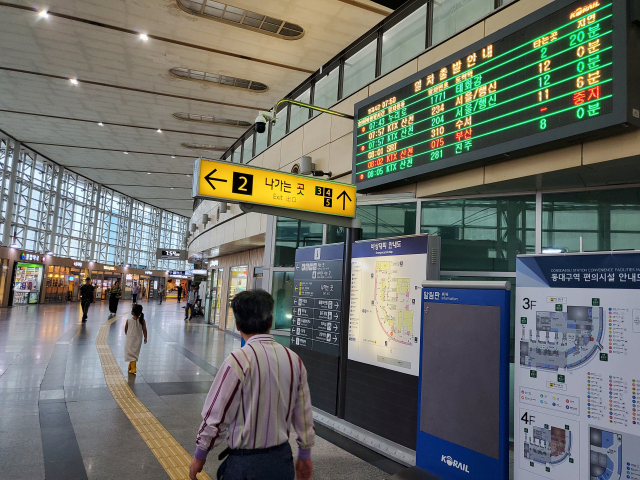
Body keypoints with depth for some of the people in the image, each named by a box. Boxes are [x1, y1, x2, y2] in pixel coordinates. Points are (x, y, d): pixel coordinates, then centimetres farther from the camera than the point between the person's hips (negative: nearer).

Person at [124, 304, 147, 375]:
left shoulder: (129, 320, -14)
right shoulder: (142, 320, -12)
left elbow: (125, 329, 2)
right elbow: (144, 330, -10)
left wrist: (126, 334, 22)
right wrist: (145, 338, 2)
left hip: (130, 339, -2)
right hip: (138, 340, 2)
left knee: (131, 353, 3)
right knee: (135, 352, 19)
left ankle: (133, 368, -4)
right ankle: (131, 365, 35)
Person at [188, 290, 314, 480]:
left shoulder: (238, 361, -19)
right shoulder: (294, 359, -4)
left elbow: (217, 415, -13)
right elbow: (304, 413, 2)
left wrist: (200, 455, 2)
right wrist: (305, 455, 15)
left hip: (245, 464, -4)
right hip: (282, 460, 5)